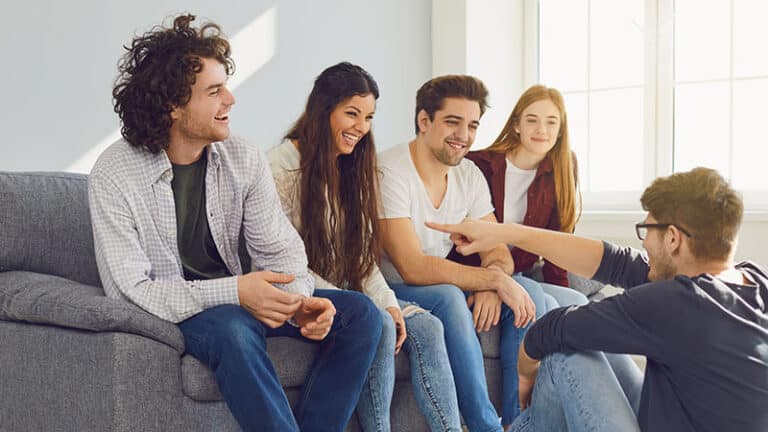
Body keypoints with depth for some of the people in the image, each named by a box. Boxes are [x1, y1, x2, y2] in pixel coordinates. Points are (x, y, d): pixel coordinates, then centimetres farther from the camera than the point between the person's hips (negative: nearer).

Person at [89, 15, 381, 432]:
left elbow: (280, 251, -1)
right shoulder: (113, 175, -16)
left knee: (359, 313, -10)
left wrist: (299, 300, -25)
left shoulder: (244, 159, -2)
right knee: (233, 329, -38)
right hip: (167, 310, -5)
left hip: (234, 298, 6)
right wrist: (233, 292, -33)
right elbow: (130, 289, -21)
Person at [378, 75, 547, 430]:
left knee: (529, 292, -12)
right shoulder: (388, 173, -20)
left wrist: (490, 287, -23)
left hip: (442, 290, 7)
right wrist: (495, 279, -29)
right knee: (448, 298, -35)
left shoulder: (469, 174, 3)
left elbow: (498, 252, 1)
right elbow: (413, 268, -28)